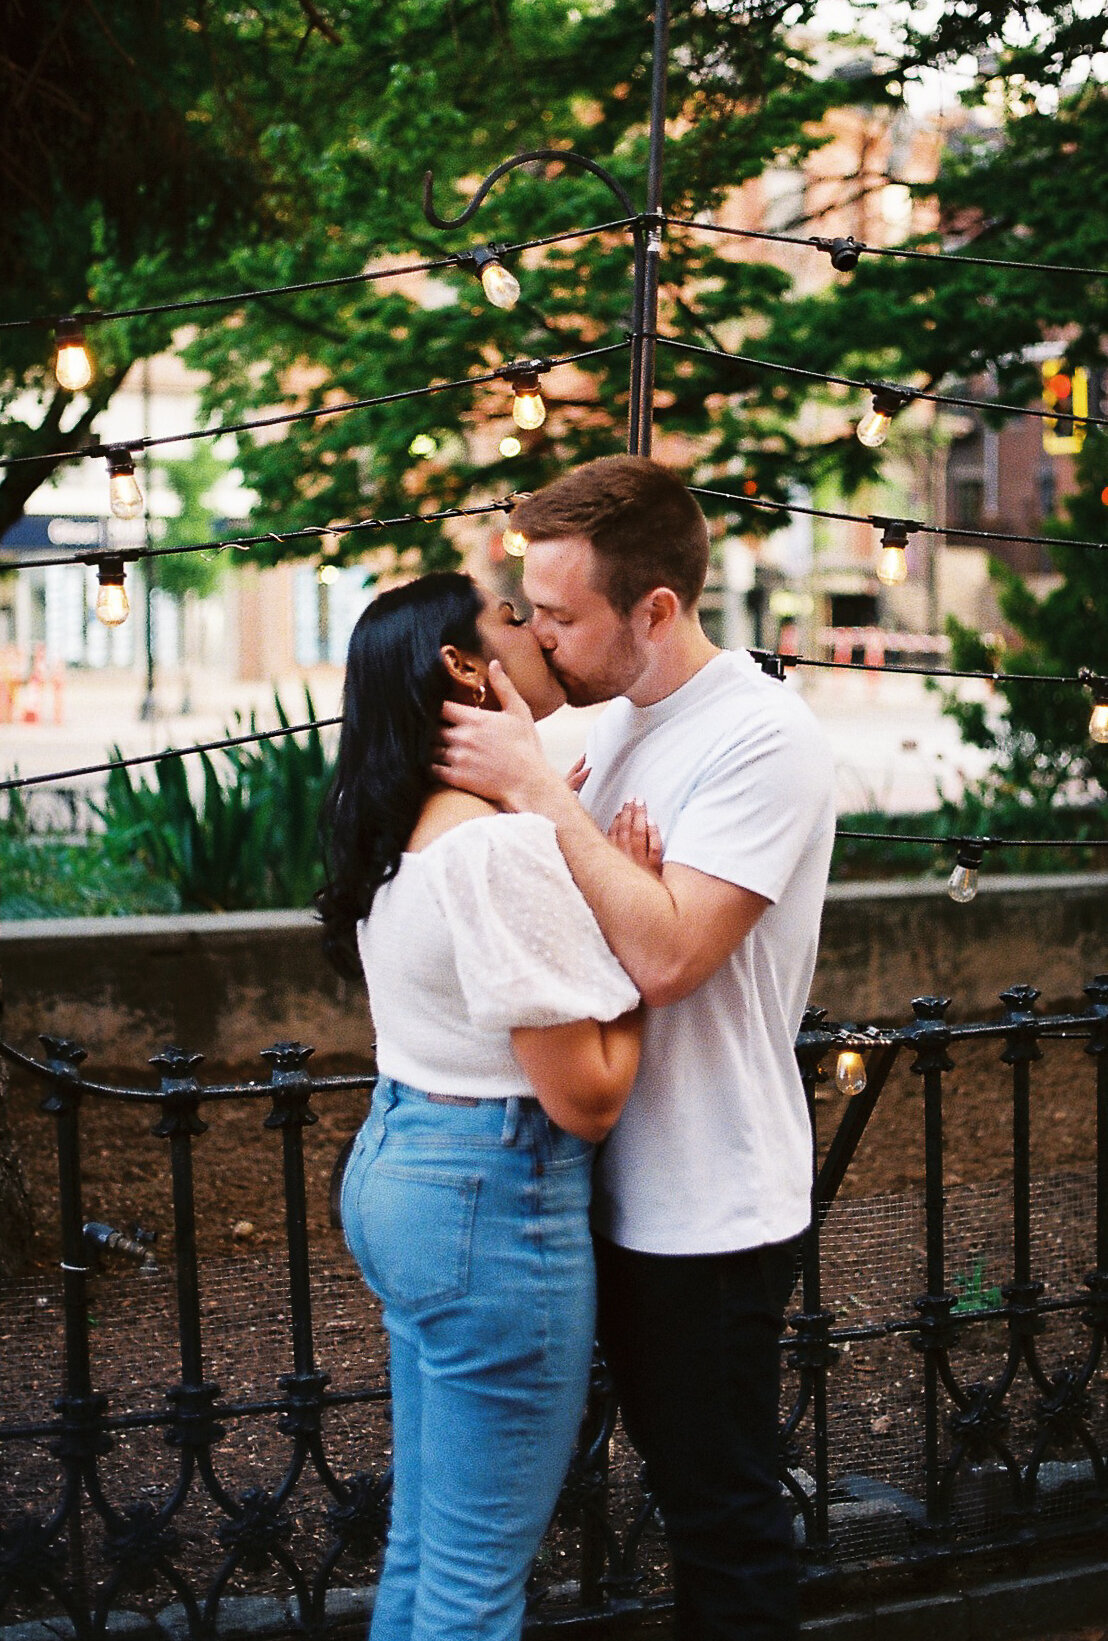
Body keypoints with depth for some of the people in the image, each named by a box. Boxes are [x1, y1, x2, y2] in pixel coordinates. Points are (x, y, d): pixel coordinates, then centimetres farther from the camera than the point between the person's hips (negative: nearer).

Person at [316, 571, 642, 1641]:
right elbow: (586, 1098, -20)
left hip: (394, 1167, 10)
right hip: (494, 1199, -10)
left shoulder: (405, 830, 7)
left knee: (423, 1536, 21)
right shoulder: (504, 843, -21)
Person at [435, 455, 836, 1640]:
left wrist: (533, 785, -23)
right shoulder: (614, 721, 6)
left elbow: (664, 953, -29)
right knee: (679, 1480, 22)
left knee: (723, 1509, 6)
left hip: (711, 1206, -8)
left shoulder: (764, 739, -19)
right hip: (623, 1179, 8)